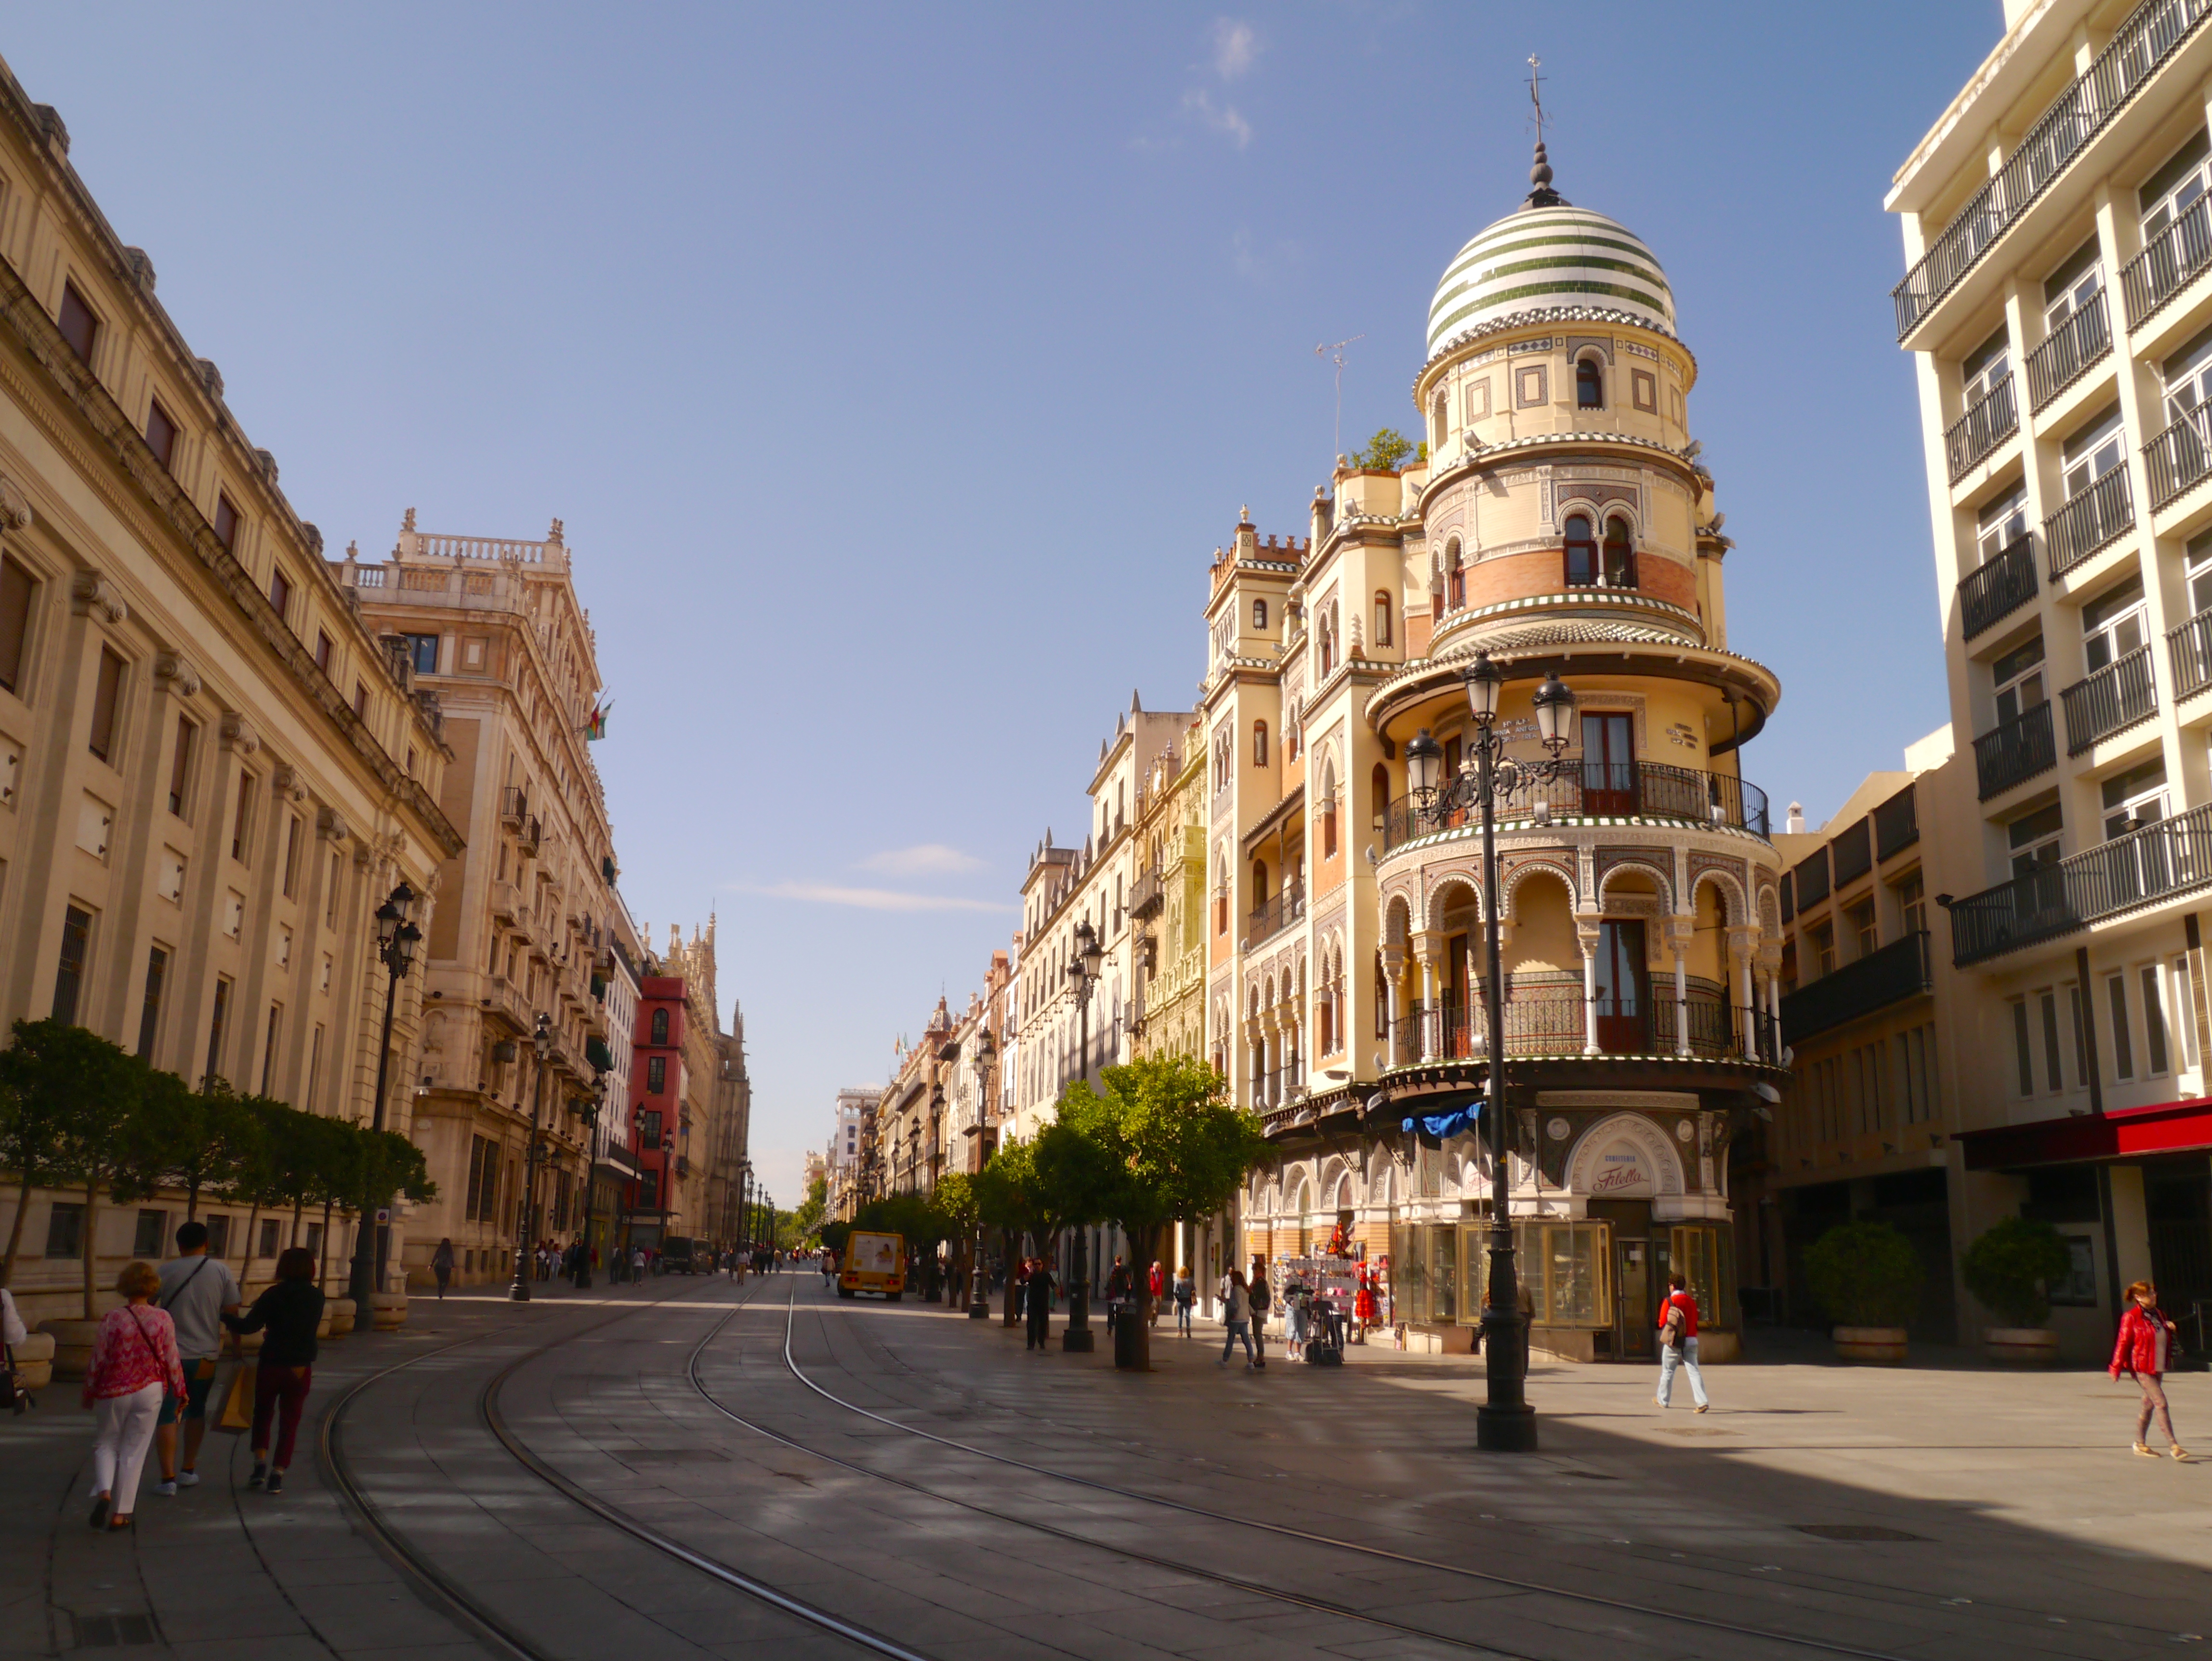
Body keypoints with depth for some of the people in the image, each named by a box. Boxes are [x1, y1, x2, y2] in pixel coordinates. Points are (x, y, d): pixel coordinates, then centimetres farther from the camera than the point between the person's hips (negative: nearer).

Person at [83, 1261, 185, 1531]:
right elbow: (171, 1360, -2)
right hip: (150, 1391, 1)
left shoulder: (112, 1320, -12)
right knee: (134, 1451, 9)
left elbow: (98, 1361, -6)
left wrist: (89, 1392, 10)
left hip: (113, 1392, -1)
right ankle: (121, 1513, 11)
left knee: (105, 1443, 19)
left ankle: (104, 1491, -5)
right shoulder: (163, 1319, -8)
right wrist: (180, 1390, 12)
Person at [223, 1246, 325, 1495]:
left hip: (271, 1365, -2)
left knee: (262, 1415, 19)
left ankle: (260, 1463, 9)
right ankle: (277, 1474, 5)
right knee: (289, 1421, 9)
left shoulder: (275, 1294, -10)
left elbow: (249, 1325, -16)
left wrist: (225, 1317, -1)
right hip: (301, 1368, 2)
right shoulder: (317, 1297, 2)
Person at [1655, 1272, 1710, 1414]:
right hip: (1691, 1341, 3)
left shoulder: (1669, 1302, -8)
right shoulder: (1692, 1302, 5)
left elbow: (1662, 1323, -4)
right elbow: (1695, 1321, 10)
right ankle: (1702, 1401, -15)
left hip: (1673, 1343, -3)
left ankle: (1663, 1400, 25)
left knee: (1667, 1371, 12)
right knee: (1694, 1371, -1)